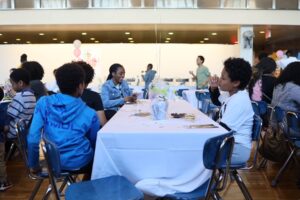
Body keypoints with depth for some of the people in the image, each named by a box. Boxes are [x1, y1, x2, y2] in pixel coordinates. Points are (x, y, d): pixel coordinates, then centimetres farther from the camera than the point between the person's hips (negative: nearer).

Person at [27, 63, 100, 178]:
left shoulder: (43, 103, -9)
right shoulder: (89, 114, -13)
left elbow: (33, 137, -12)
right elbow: (94, 142, 2)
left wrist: (33, 165, 2)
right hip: (79, 162, -4)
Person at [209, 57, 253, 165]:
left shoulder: (239, 101, -23)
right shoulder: (232, 94, 7)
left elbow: (223, 129, -24)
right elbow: (216, 101, 28)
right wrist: (213, 88, 8)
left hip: (238, 148, -10)